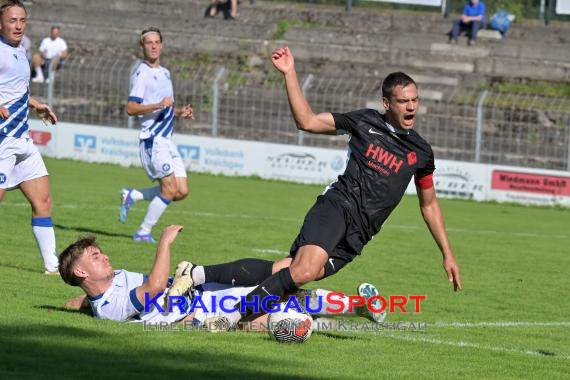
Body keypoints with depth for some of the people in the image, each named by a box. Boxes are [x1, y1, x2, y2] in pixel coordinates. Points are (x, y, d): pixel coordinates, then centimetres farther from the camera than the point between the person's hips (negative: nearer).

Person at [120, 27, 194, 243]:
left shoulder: (165, 73, 18)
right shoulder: (142, 74, -9)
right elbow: (131, 108, -15)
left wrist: (179, 112, 11)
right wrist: (158, 105, -26)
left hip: (167, 140, 8)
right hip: (153, 138, -8)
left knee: (181, 191, 2)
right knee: (170, 189, -12)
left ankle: (132, 196, 16)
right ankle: (144, 232, -1)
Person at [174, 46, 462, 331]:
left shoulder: (420, 153, 15)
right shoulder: (366, 123, 6)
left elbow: (429, 205, 26)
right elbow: (307, 121, 5)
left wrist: (447, 254, 23)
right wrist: (289, 73, -4)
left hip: (356, 238, 3)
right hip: (337, 207, -3)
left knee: (295, 273, -16)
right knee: (305, 270, -32)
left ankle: (199, 274, -10)